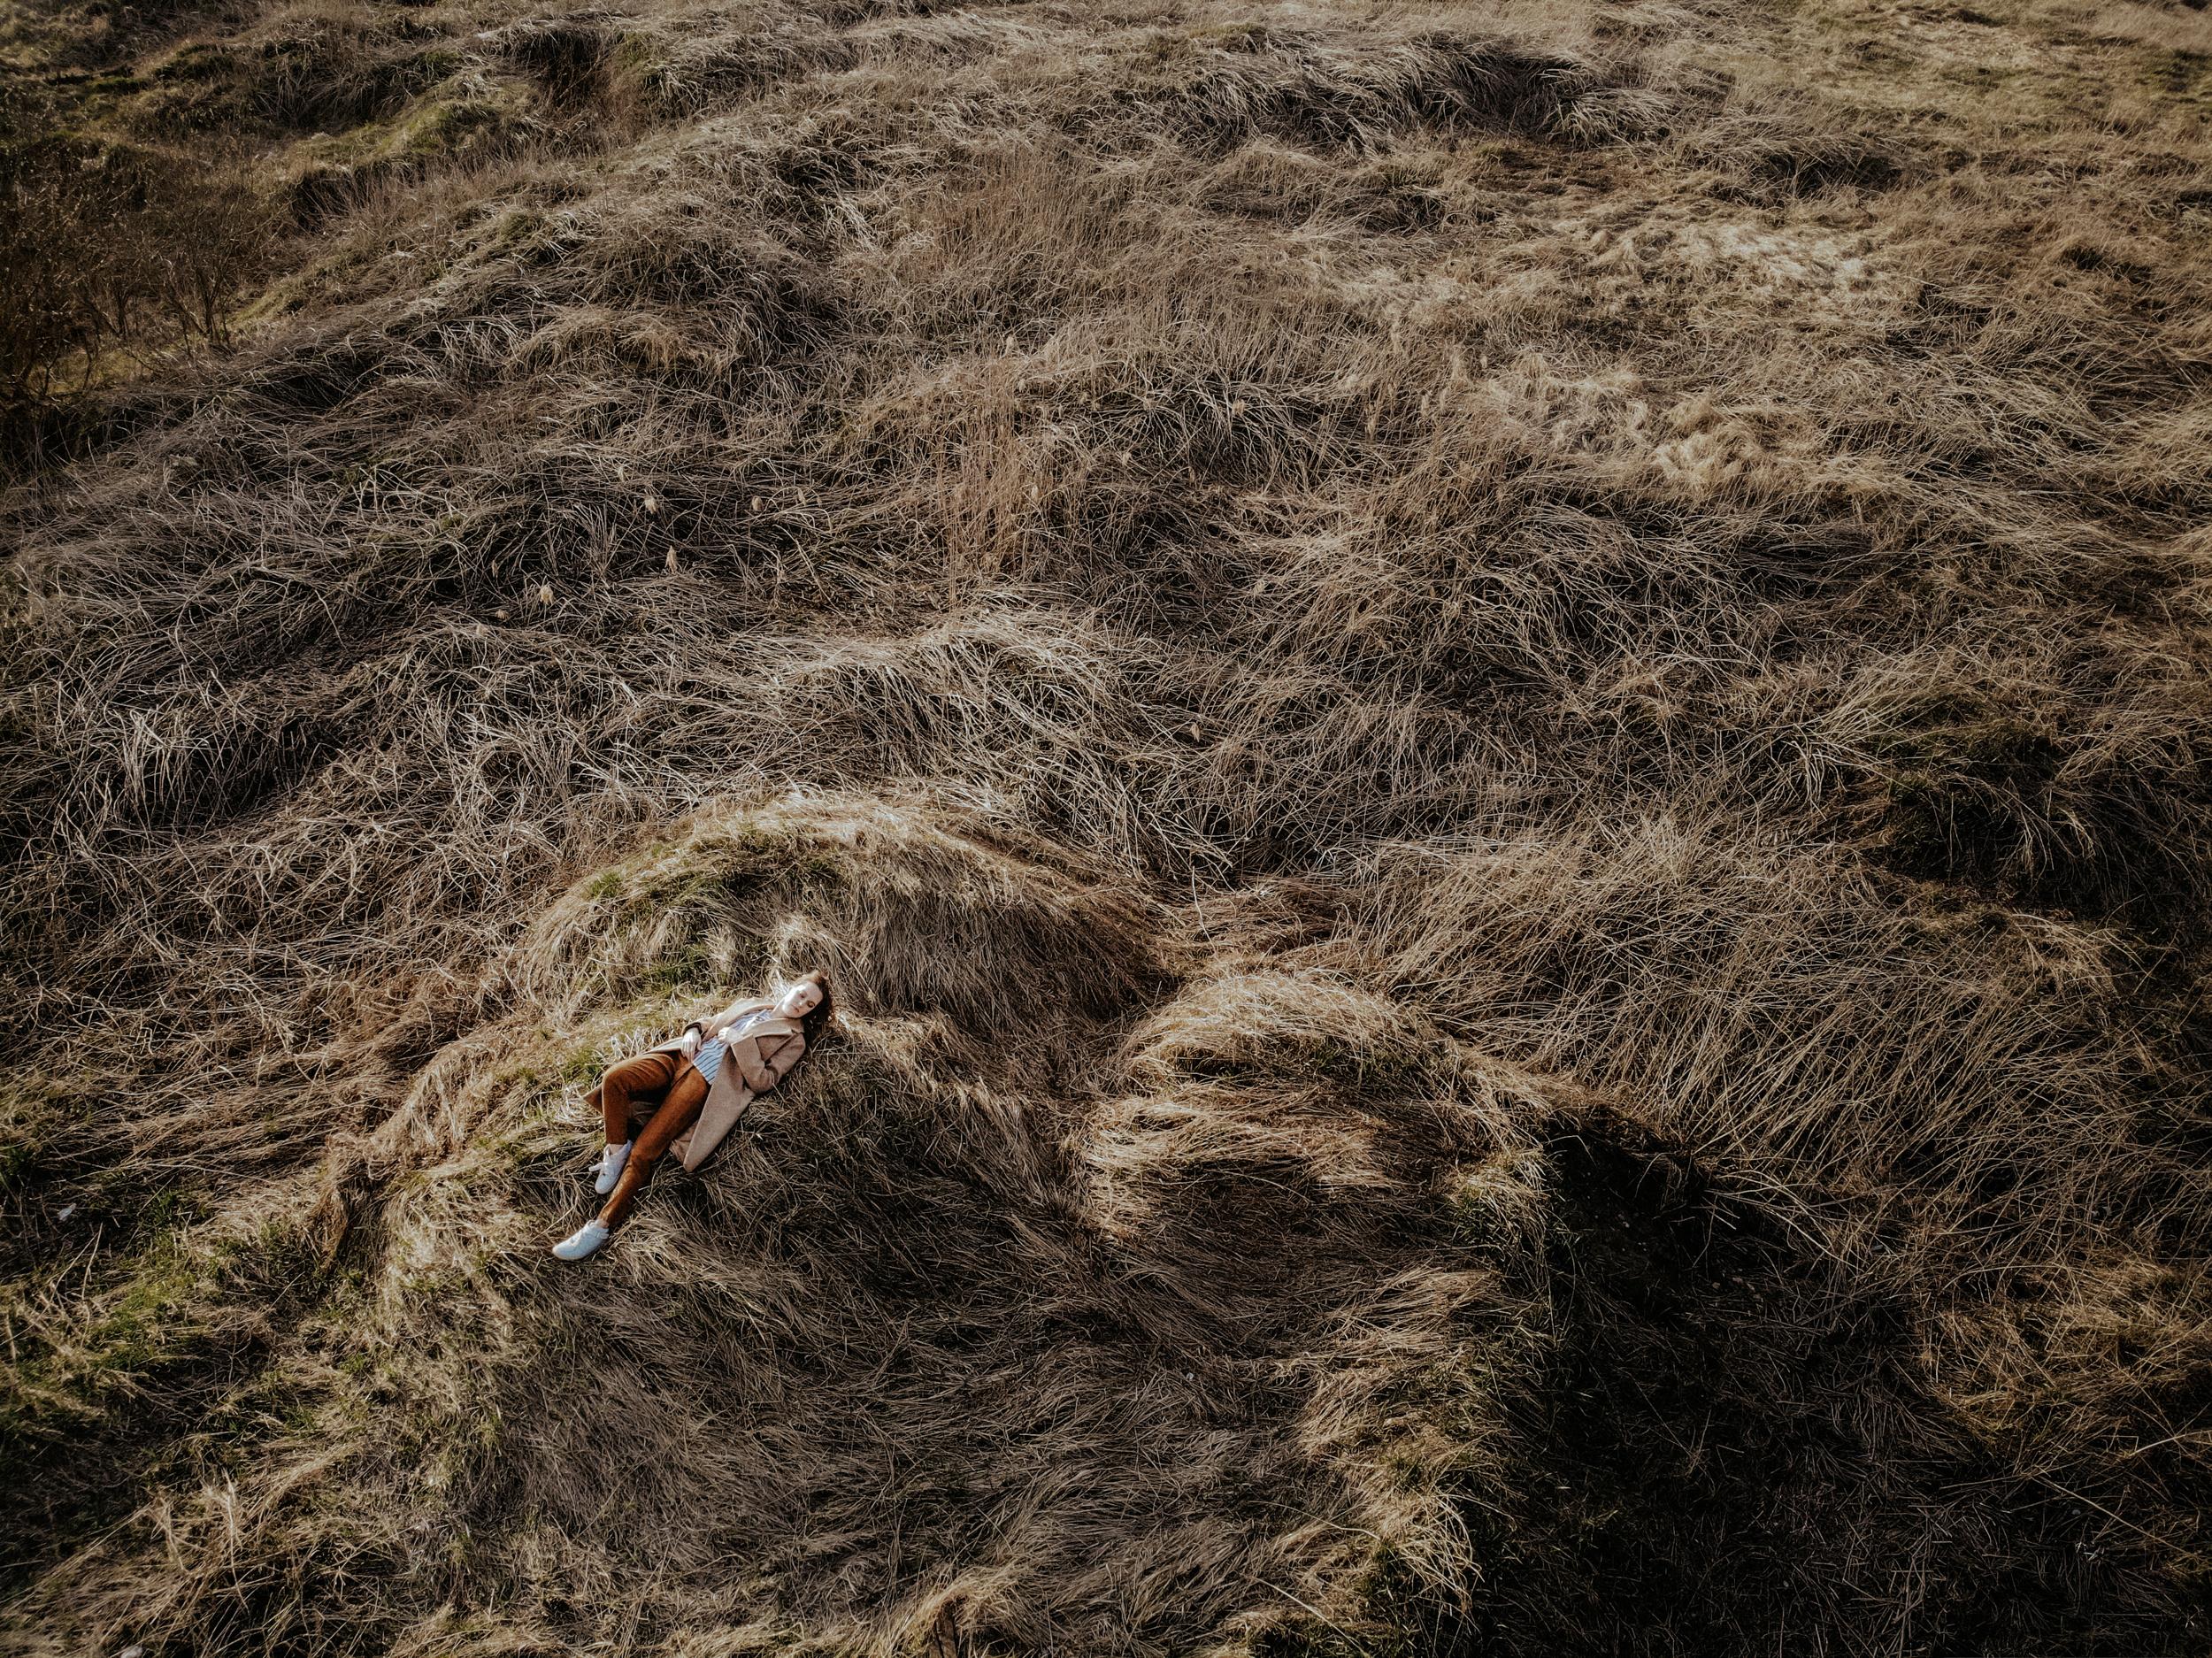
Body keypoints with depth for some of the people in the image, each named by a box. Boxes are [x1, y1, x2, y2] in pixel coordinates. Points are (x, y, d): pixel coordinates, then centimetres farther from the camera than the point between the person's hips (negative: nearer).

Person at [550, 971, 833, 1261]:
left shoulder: (793, 1039, 5)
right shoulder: (756, 1004, 22)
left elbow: (762, 1081, -6)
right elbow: (712, 1020, 28)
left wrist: (742, 1042, -12)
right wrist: (694, 1030, 7)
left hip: (706, 1081, -5)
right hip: (679, 1057, 5)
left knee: (643, 1153, -17)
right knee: (615, 1078, -23)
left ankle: (604, 1225, -12)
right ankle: (618, 1149, -3)